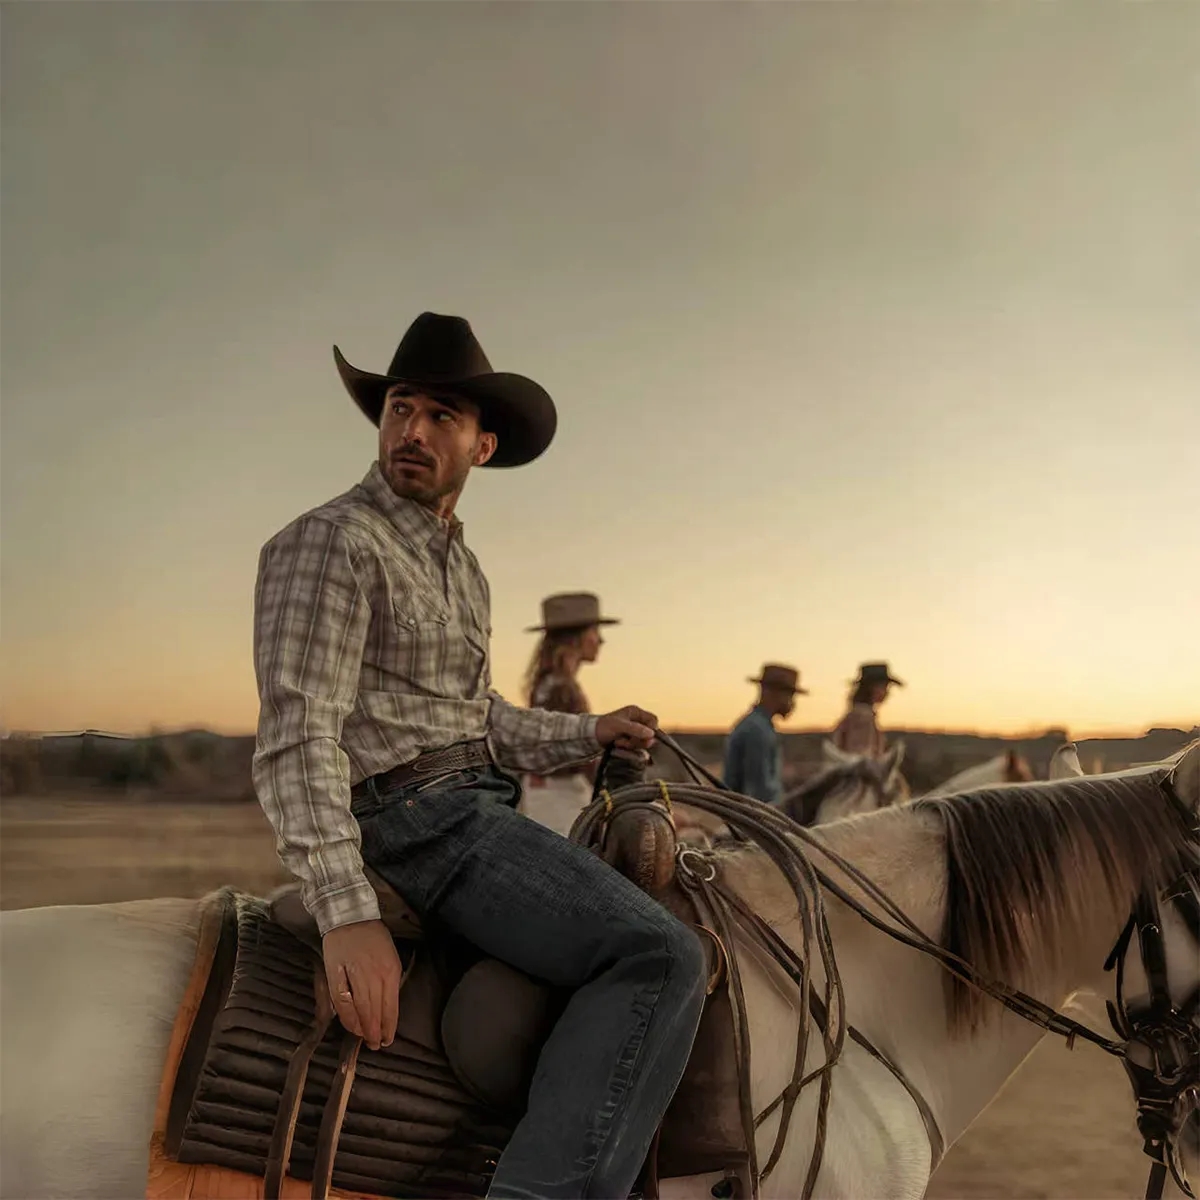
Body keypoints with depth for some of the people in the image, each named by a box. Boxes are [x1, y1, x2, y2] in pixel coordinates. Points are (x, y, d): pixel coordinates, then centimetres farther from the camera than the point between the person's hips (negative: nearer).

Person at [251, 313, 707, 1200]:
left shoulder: (460, 563, 18)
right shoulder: (332, 543, -10)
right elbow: (298, 737, -20)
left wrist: (590, 733, 16)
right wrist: (346, 913, -29)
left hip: (483, 812, 10)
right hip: (419, 819, -10)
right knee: (659, 957, -25)